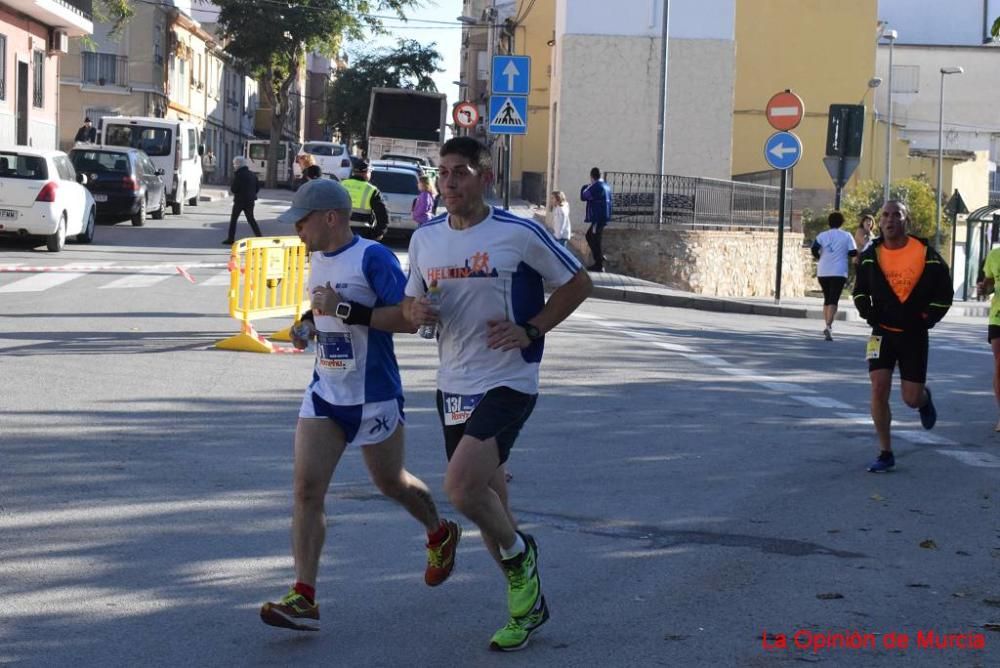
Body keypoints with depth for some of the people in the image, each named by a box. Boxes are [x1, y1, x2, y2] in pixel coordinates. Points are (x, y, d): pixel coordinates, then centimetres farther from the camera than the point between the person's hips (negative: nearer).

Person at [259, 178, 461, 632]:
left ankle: (440, 535, 44)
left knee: (390, 482, 13)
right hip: (324, 393, 7)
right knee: (306, 488, -7)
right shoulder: (317, 258, 9)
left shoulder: (372, 257, -16)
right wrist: (310, 323, 6)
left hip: (373, 396, -6)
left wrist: (346, 310, -27)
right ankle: (303, 598, -8)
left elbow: (410, 318, -22)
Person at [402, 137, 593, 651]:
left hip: (507, 383, -6)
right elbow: (411, 303, 18)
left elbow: (578, 284, 0)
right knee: (485, 500, 13)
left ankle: (518, 554, 6)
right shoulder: (425, 238, 6)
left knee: (461, 486, -24)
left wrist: (530, 330, -11)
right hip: (453, 386, 6)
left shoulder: (520, 234, -9)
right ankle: (528, 603, 30)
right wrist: (415, 312, -6)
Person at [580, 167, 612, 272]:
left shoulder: (596, 187, -17)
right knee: (589, 235, 23)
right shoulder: (606, 186, 11)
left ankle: (599, 265, 2)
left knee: (595, 240, -2)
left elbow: (583, 197, -11)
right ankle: (600, 256, 23)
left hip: (598, 218, -9)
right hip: (604, 217, 9)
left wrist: (586, 187, 4)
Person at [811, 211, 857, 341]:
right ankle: (829, 326, -26)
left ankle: (828, 327, 23)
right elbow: (853, 253, -3)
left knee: (827, 299, 18)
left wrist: (820, 257, 11)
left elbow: (814, 250, -8)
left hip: (823, 272, 3)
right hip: (839, 272, -3)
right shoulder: (847, 236, 1)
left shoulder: (822, 235, 4)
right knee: (833, 300, -8)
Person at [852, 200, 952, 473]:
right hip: (883, 331, 2)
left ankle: (925, 398, 40)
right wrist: (868, 312, -1)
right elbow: (860, 289, 15)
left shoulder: (926, 254, -8)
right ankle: (885, 453, -2)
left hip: (914, 334, -2)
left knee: (912, 399, 0)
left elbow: (944, 292, 1)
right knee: (879, 388, -12)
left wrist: (927, 319, -6)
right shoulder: (871, 255, 0)